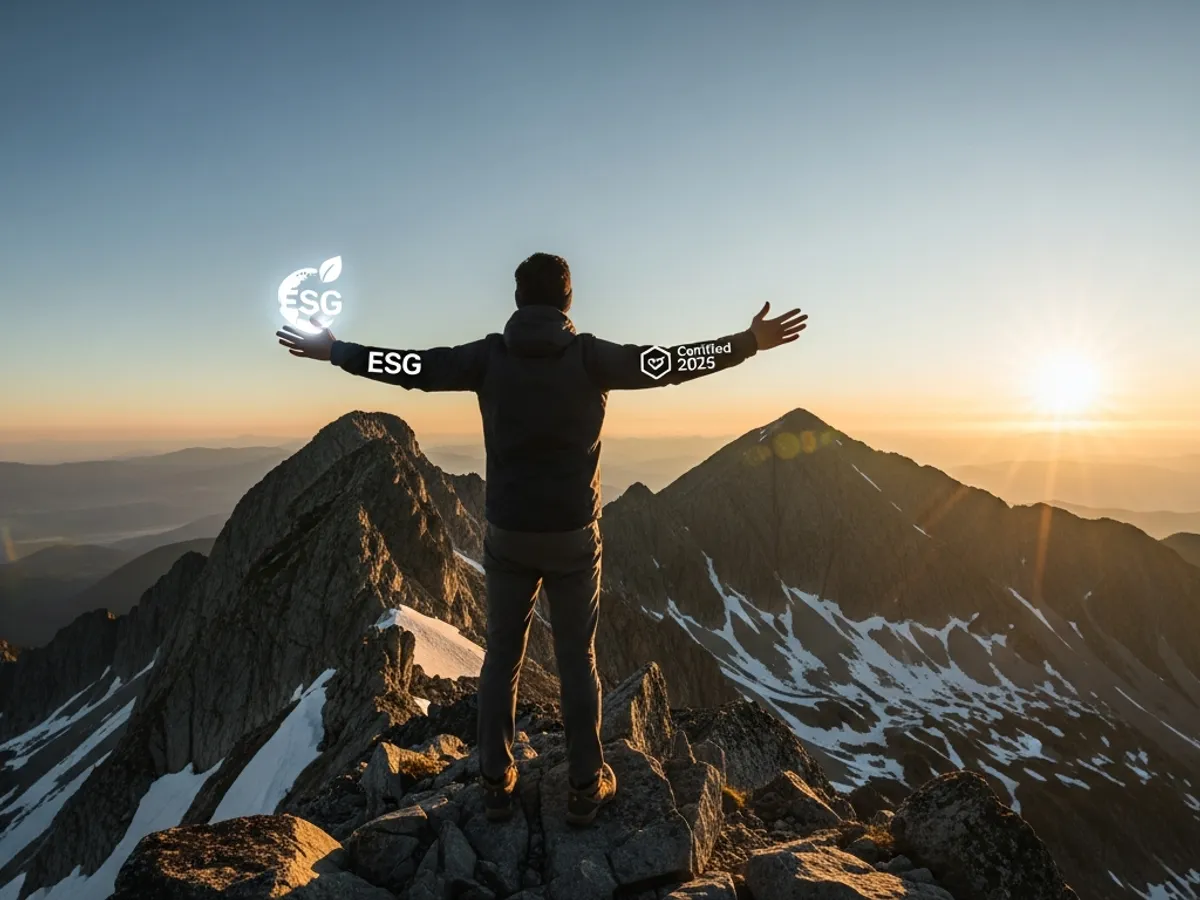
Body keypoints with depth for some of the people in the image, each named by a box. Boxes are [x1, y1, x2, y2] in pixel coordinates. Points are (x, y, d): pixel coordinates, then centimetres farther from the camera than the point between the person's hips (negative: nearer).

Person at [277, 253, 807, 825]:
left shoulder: (488, 356, -4)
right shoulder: (590, 356, -9)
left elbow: (410, 366, 0)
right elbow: (668, 363, -8)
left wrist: (333, 350, 13)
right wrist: (751, 342, 1)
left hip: (508, 535, 2)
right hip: (573, 535, -1)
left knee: (501, 657, 15)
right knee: (577, 660, 12)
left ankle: (497, 784, 24)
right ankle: (585, 787, 22)